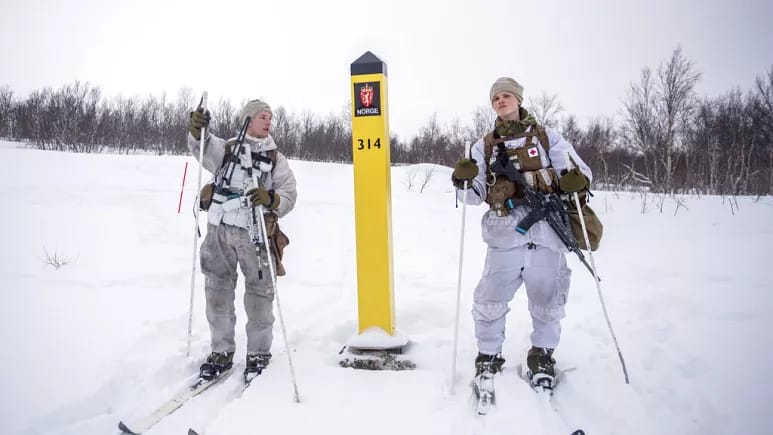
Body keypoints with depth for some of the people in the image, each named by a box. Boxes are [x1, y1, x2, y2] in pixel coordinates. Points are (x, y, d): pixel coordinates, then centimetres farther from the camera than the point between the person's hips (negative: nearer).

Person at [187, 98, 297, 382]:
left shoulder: (276, 159, 9)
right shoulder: (226, 149, 11)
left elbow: (289, 195, 1)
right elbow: (203, 148, -9)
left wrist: (270, 198, -19)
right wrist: (197, 130, -29)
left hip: (254, 233, -1)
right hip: (220, 230, 1)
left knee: (259, 294, 3)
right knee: (218, 292, 9)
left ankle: (259, 353, 19)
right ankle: (222, 352, 24)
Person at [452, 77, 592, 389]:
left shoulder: (546, 137, 12)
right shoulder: (484, 146, 15)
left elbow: (579, 171, 7)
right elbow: (476, 196, 10)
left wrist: (575, 179, -16)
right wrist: (464, 182, -12)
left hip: (546, 235, 0)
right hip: (504, 237, 1)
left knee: (547, 305, 8)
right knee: (489, 304, -3)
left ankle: (542, 356, 32)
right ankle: (488, 358, 20)